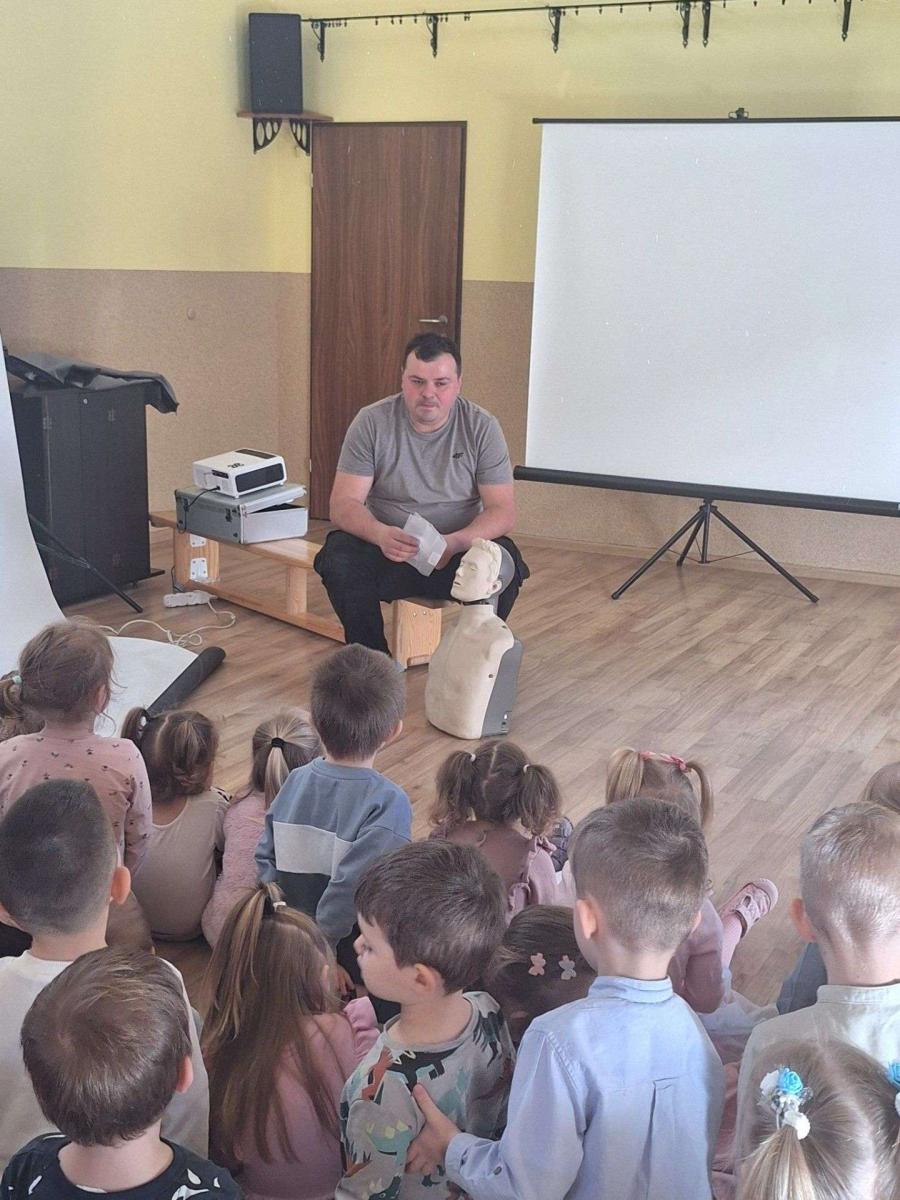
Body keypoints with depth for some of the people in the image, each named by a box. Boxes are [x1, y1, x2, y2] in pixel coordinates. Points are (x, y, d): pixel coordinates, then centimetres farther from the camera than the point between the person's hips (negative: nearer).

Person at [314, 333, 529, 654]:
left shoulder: (482, 428, -4)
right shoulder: (371, 422, -5)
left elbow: (503, 511, -9)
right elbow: (343, 504, -10)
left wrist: (454, 543, -30)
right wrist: (380, 534, -34)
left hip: (459, 550, 0)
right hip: (386, 548, 0)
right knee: (338, 560, -30)